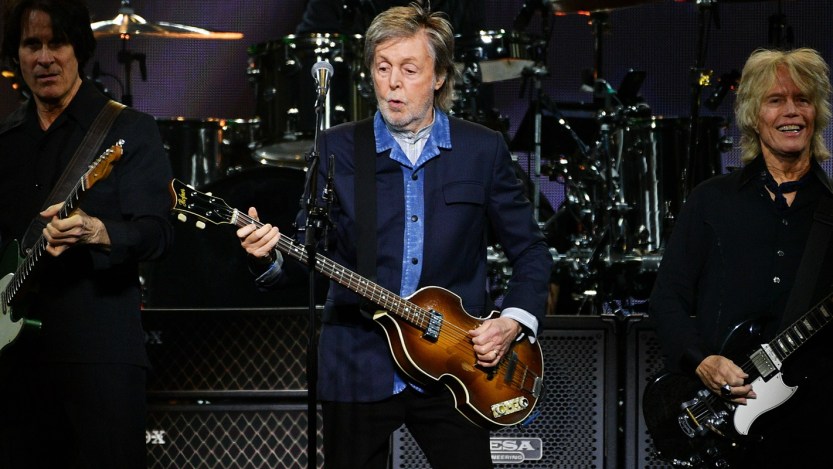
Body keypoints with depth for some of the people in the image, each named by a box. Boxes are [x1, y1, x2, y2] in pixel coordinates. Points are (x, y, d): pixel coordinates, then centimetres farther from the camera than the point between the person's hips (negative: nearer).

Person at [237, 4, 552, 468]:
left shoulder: (484, 149, 3)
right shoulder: (339, 148, 3)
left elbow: (531, 252, 8)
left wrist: (515, 321, -7)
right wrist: (271, 255, -19)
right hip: (359, 368, 0)